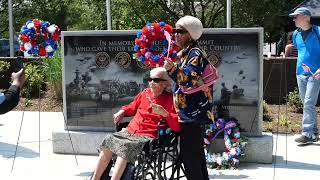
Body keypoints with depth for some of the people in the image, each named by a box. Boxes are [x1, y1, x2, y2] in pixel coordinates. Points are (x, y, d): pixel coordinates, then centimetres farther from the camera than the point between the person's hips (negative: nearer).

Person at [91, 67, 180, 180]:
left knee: (125, 147, -31)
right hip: (130, 131, 6)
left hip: (147, 136, -6)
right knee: (109, 140, -16)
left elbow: (177, 126, -9)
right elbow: (133, 107, 34)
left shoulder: (170, 99, -2)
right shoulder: (145, 93, 15)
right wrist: (122, 111, 14)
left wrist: (164, 113, -21)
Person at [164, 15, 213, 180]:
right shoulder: (185, 54, 17)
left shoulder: (195, 53, -12)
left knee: (189, 155, -10)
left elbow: (191, 81, -25)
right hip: (191, 113, 11)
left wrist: (173, 69, -33)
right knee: (196, 153, 17)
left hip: (193, 113, -11)